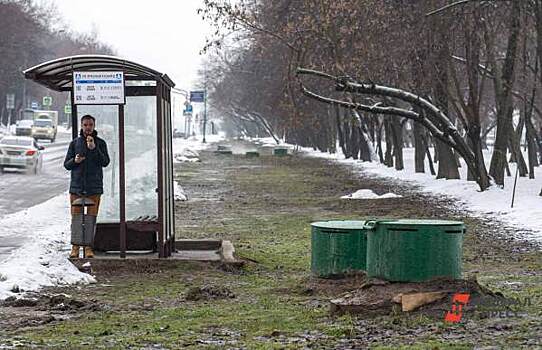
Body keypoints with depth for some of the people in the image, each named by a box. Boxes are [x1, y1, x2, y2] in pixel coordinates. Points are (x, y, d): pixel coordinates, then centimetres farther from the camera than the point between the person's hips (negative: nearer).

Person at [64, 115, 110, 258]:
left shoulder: (100, 143, 4)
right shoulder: (75, 143, 7)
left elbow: (105, 162, -9)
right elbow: (66, 164, 9)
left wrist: (94, 148, -21)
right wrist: (75, 161, -13)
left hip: (94, 187, -1)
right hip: (77, 186, 1)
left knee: (91, 218, 0)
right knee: (76, 217, -1)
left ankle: (88, 247, 4)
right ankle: (75, 247, 3)